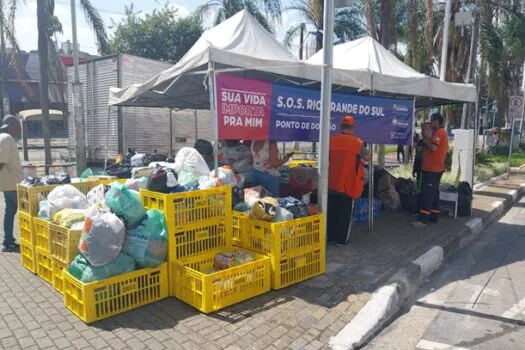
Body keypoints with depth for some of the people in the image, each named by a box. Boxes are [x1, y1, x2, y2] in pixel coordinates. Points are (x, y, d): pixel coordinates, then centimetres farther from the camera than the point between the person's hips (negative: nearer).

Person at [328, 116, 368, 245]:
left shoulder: (332, 140, 0)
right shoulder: (357, 142, -6)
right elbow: (366, 158, 8)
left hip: (332, 183, 3)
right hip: (348, 184, -3)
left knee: (332, 211, 14)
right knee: (345, 213, 8)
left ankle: (330, 236, 23)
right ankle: (342, 239, 12)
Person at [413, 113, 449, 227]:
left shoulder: (439, 132, -14)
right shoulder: (442, 132, 19)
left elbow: (433, 147, -25)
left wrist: (426, 141, -9)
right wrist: (428, 140, 8)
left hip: (432, 169, -10)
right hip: (435, 168, 10)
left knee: (426, 194, -11)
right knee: (433, 193, 14)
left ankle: (423, 219, -11)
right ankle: (434, 217, 20)